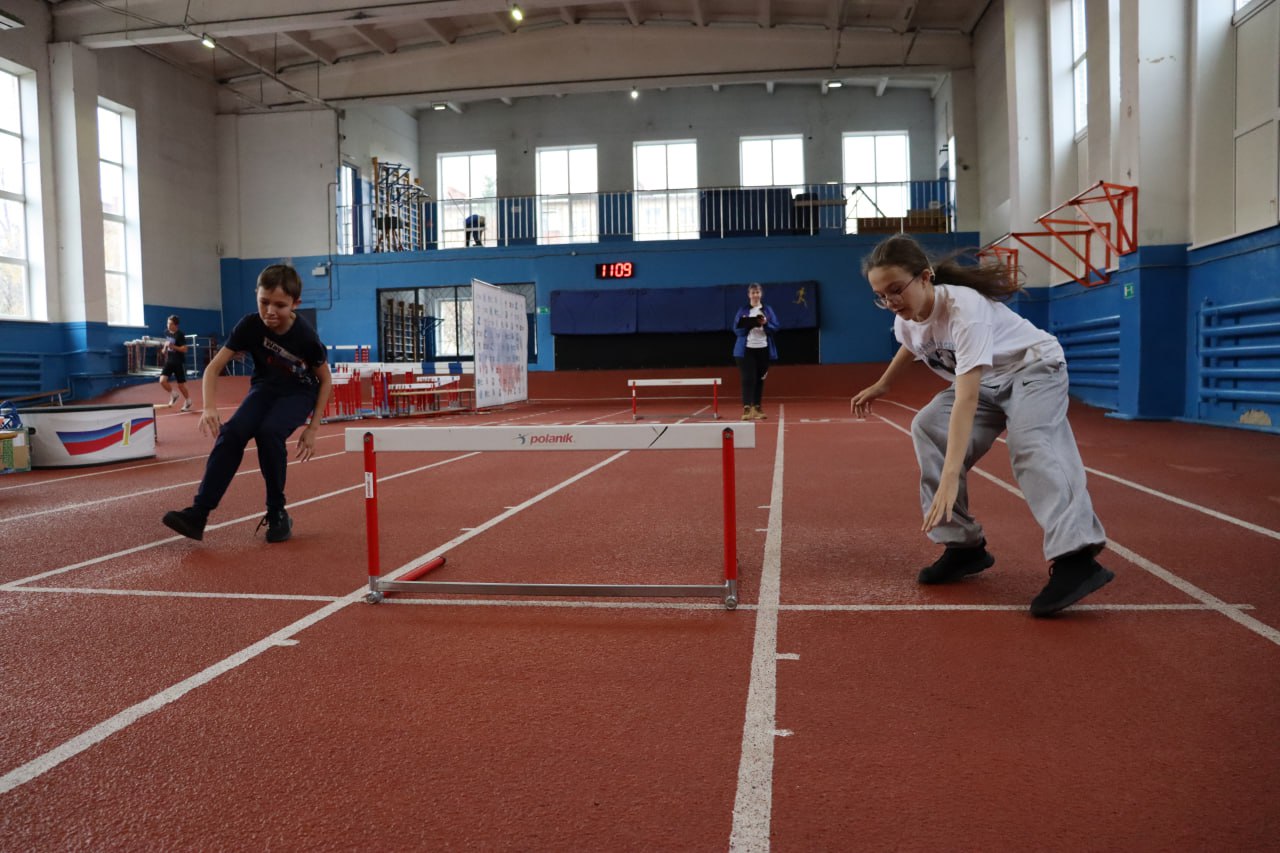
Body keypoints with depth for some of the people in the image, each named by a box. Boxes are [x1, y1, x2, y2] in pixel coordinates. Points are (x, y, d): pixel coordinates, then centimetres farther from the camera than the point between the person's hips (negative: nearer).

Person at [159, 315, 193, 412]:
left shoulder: (180, 335, -17)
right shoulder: (166, 332, 3)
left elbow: (184, 349, -20)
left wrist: (173, 347, -30)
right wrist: (165, 348, 10)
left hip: (179, 362, -5)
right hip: (169, 361, 6)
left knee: (181, 385, 2)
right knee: (162, 381, -11)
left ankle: (187, 401, 25)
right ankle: (173, 394, 16)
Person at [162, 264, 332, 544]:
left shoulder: (305, 336, -26)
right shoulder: (250, 325, -20)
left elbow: (325, 380, -10)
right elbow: (213, 368, -16)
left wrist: (312, 429, -10)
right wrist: (210, 408, -34)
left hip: (299, 393, -3)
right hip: (265, 387, 3)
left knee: (269, 432, -32)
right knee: (232, 432, -25)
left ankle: (277, 514, -13)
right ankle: (198, 514, -24)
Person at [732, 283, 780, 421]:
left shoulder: (768, 310, 8)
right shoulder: (742, 311, 5)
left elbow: (775, 328, 3)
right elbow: (737, 329, 1)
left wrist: (765, 324, -16)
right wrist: (748, 324, -18)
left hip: (763, 349, 2)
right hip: (747, 349, -2)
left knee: (760, 380, 8)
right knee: (749, 379, -10)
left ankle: (757, 408, 16)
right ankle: (747, 409, -14)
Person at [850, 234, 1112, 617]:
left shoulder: (964, 308, -37)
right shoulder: (906, 320, -12)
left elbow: (966, 398, -46)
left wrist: (950, 476, -53)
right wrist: (881, 385, 30)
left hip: (1034, 368, -8)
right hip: (987, 382, 8)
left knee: (1032, 446, -32)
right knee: (928, 429, -8)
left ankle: (1075, 559, -45)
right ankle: (963, 545, -4)